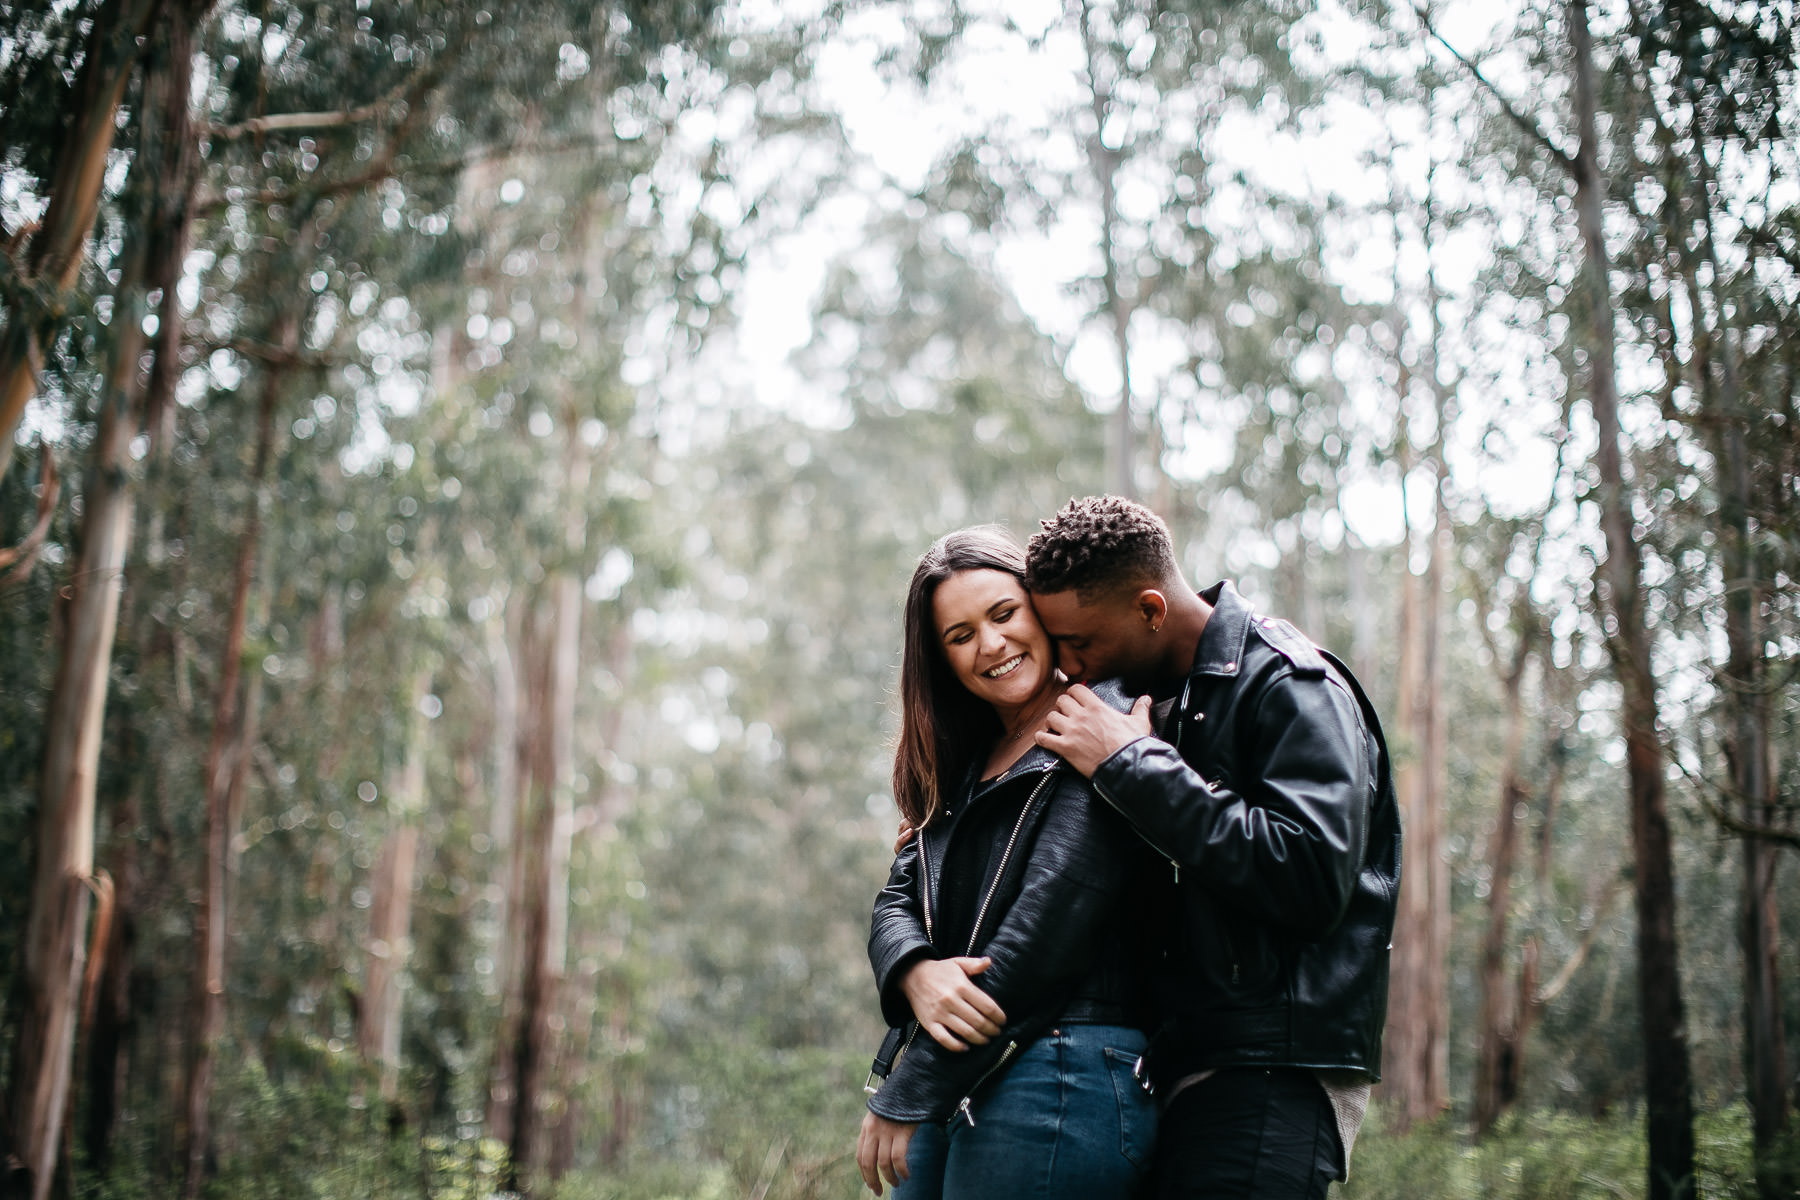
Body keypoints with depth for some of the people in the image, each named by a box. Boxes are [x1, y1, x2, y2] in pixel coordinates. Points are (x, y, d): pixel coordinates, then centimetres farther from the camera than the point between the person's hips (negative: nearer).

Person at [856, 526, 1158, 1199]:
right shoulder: (965, 764, 17)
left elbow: (1043, 932, -15)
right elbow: (897, 899, 10)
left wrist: (903, 1098, -13)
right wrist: (915, 974, -15)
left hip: (1060, 1073, -7)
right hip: (958, 1085, 7)